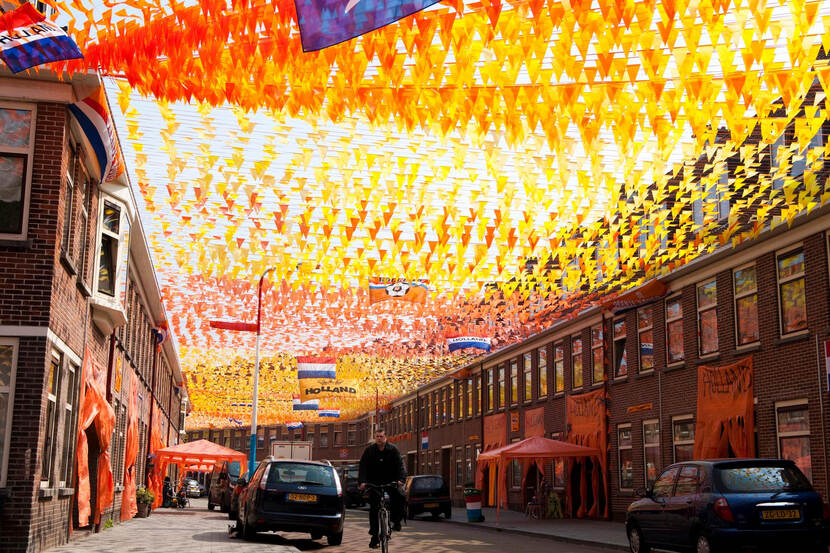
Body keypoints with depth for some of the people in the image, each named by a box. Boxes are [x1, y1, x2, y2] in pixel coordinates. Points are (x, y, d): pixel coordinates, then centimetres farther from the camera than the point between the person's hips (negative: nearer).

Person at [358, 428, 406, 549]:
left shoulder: (393, 450, -1)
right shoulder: (369, 451, -1)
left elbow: (400, 465, -9)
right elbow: (363, 467, -8)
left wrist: (401, 479, -27)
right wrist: (362, 481, -24)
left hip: (390, 481, 0)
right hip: (374, 483, 1)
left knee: (399, 496, -26)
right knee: (374, 508, -4)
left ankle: (396, 520, -2)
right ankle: (374, 535, 3)